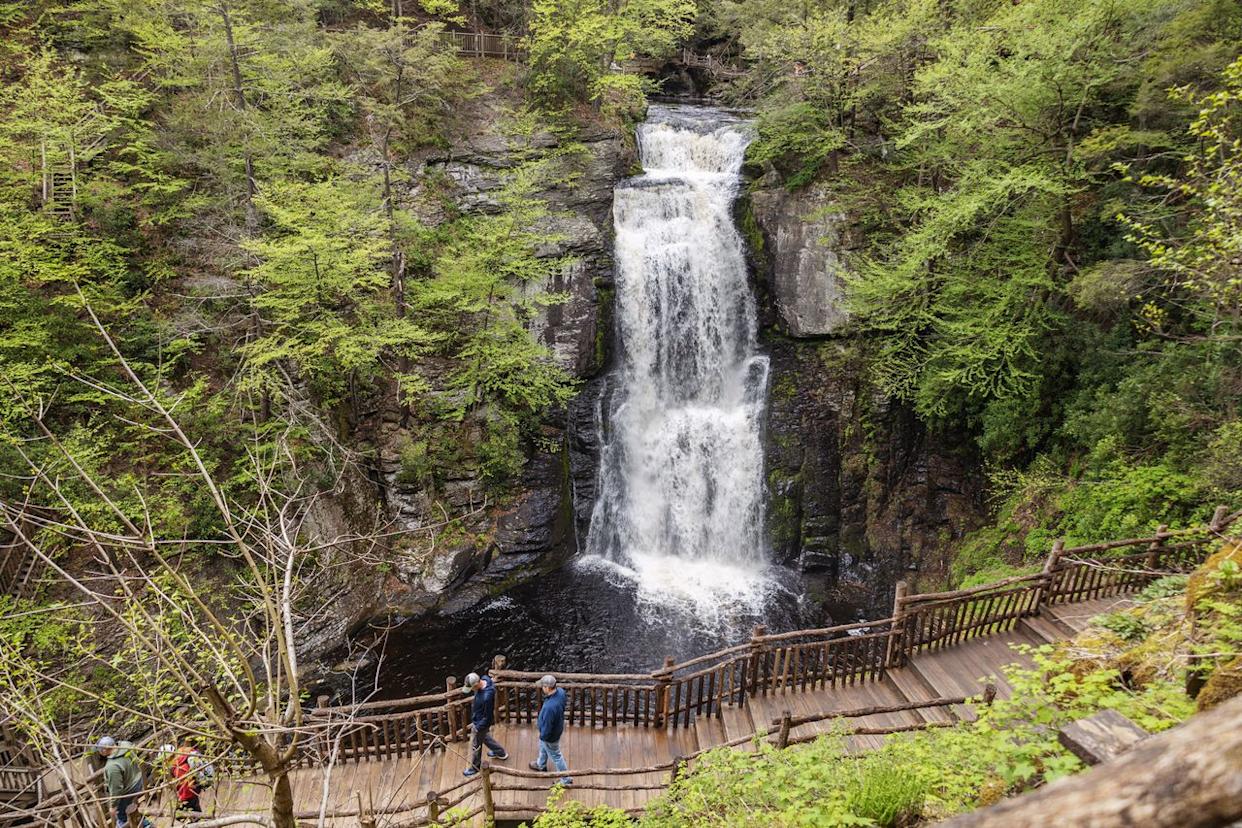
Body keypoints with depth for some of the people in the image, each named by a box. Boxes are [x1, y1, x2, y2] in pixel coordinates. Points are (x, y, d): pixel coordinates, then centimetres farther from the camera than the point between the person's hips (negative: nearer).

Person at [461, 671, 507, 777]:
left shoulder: (487, 696, -42)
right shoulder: (484, 680, -18)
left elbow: (488, 716, -28)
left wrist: (477, 727, -16)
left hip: (481, 722, -8)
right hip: (477, 718, 8)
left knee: (475, 745, 15)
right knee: (484, 737, 32)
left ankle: (475, 767, 40)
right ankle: (501, 752, 52)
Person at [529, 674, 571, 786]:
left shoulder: (549, 707, -46)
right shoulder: (560, 691, -22)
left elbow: (546, 727, -31)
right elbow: (562, 708, 0)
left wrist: (542, 736, -11)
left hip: (550, 735, -8)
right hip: (558, 726, 8)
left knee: (555, 756, 18)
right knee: (542, 747, 34)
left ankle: (566, 779, 38)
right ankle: (541, 765, 62)